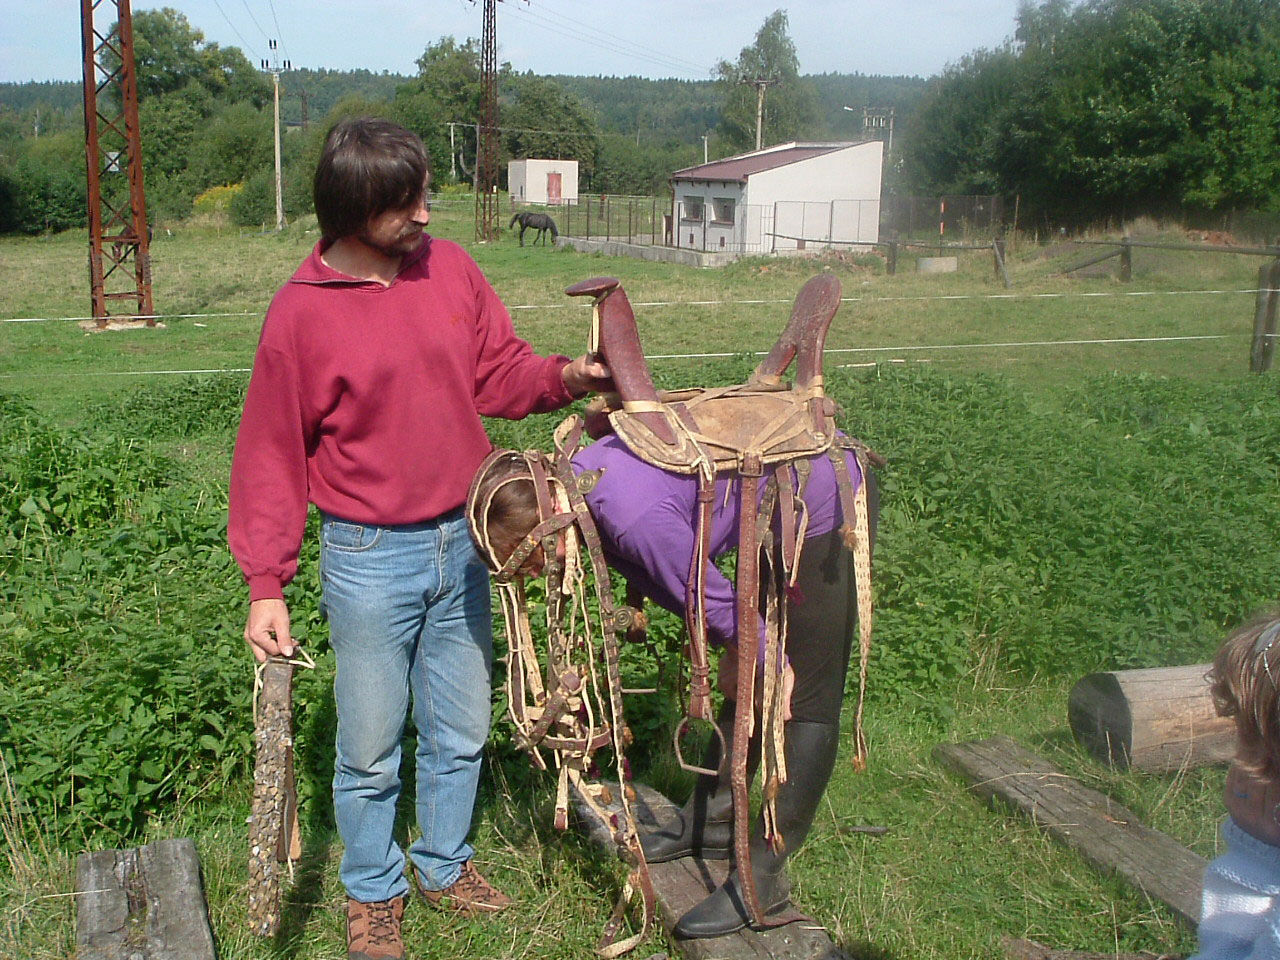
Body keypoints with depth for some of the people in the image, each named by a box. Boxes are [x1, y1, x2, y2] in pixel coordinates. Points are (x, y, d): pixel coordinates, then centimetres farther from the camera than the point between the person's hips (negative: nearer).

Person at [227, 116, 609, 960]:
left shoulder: (450, 268, -1)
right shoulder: (303, 311, -12)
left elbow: (500, 373, 8)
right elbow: (273, 455, -8)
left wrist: (566, 376, -12)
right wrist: (266, 586, -11)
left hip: (462, 544, 4)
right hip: (369, 557, -4)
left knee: (461, 732, 18)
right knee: (372, 749, 11)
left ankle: (446, 865, 41)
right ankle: (374, 891, 35)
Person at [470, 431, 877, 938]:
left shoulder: (633, 517, -32)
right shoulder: (578, 481, -4)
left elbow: (710, 596, -20)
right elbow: (652, 578, 5)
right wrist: (737, 650, 2)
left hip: (828, 504, -10)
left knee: (806, 700, -5)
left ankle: (763, 880, 0)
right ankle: (711, 821, 28)